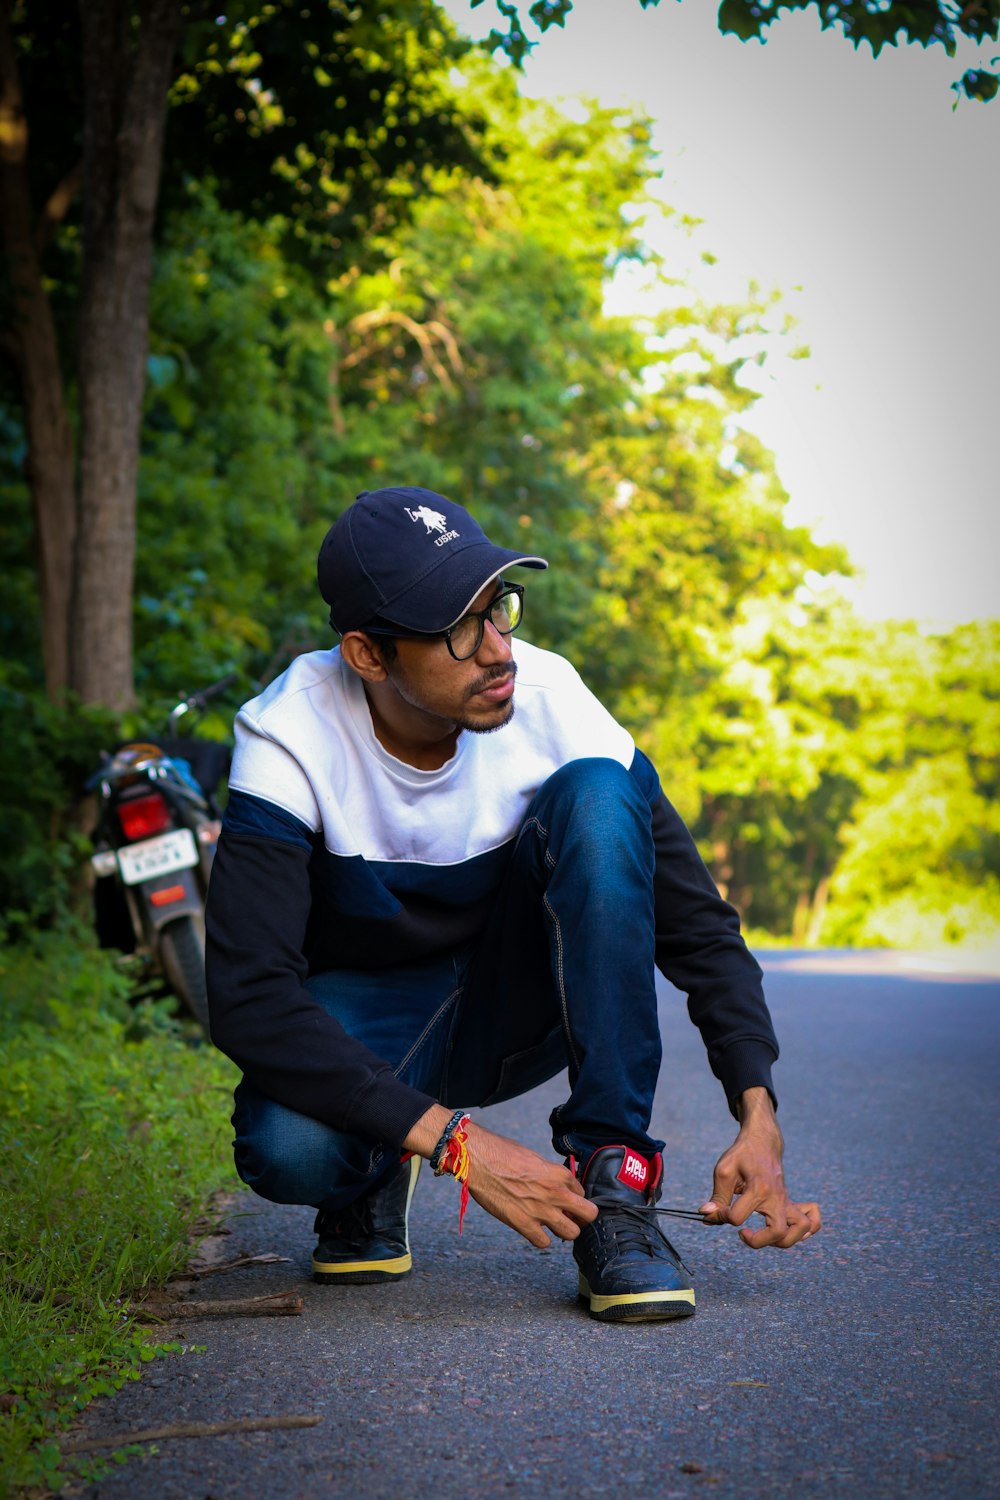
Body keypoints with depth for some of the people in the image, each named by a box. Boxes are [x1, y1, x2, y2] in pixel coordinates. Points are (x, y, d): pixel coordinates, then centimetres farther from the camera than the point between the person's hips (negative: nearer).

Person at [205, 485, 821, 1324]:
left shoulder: (550, 702, -20)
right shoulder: (290, 737, -25)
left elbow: (697, 926, -12)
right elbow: (248, 1000, -31)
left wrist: (758, 1119, -24)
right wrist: (454, 1142, -38)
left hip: (516, 1004, 2)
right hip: (365, 1015, -2)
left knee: (597, 795, -28)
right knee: (286, 1149, -38)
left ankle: (611, 1188, -23)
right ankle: (374, 1172, 4)